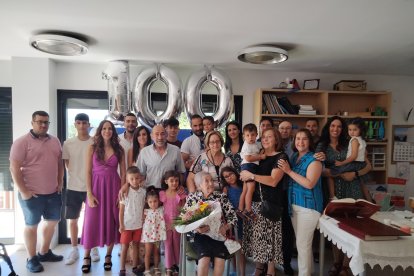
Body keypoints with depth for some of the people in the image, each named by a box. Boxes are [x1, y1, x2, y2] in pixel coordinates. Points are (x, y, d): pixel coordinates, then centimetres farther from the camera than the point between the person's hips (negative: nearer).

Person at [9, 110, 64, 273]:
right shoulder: (22, 142, -11)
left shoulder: (55, 141, 7)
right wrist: (23, 191, -16)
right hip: (32, 194, -6)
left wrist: (60, 183, 8)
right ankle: (31, 259, 22)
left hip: (53, 192, 6)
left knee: (52, 222, 15)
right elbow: (14, 168, -14)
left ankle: (44, 252, 33)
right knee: (31, 225, 8)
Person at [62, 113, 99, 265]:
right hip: (73, 187, 2)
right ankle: (74, 250, 26)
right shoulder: (68, 143, 0)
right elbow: (67, 164, 7)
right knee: (73, 220, 10)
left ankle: (94, 248, 25)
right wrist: (77, 175, -1)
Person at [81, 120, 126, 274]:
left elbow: (123, 173, 3)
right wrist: (89, 194, -10)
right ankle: (87, 257, 20)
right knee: (92, 221, 3)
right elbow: (88, 172, -3)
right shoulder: (92, 148, 1)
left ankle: (108, 256, 23)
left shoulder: (119, 149, 3)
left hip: (113, 187, 1)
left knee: (112, 222, 7)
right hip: (96, 187, -1)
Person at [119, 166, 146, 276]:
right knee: (125, 246, 6)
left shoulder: (143, 191, -2)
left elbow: (144, 207, 5)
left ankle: (135, 267, 26)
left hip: (139, 224, 3)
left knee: (136, 246, 13)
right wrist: (121, 225, -8)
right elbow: (121, 210, -6)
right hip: (127, 224, -3)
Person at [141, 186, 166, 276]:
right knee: (148, 253, 7)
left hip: (158, 233, 2)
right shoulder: (146, 211, -7)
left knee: (156, 252, 15)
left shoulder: (162, 209, -5)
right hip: (148, 234, -1)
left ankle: (156, 268, 31)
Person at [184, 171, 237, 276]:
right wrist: (196, 228, -18)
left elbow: (233, 217, 5)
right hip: (201, 235, -1)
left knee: (220, 259, -24)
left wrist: (225, 227, -15)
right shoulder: (192, 198, 4)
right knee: (204, 259, -28)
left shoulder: (221, 196, 6)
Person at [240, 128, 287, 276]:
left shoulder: (281, 157, -5)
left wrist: (251, 175, -15)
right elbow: (247, 173, 25)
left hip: (271, 203, -5)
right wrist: (245, 175, 4)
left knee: (269, 235, -1)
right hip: (254, 201, 5)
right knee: (256, 235, 9)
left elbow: (273, 181, -17)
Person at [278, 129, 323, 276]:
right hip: (294, 204, 7)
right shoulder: (294, 157, 9)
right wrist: (286, 170, -1)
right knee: (301, 242, 19)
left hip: (308, 205, -7)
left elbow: (309, 184, -23)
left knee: (303, 243, -1)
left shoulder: (314, 160, -12)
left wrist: (289, 171, -21)